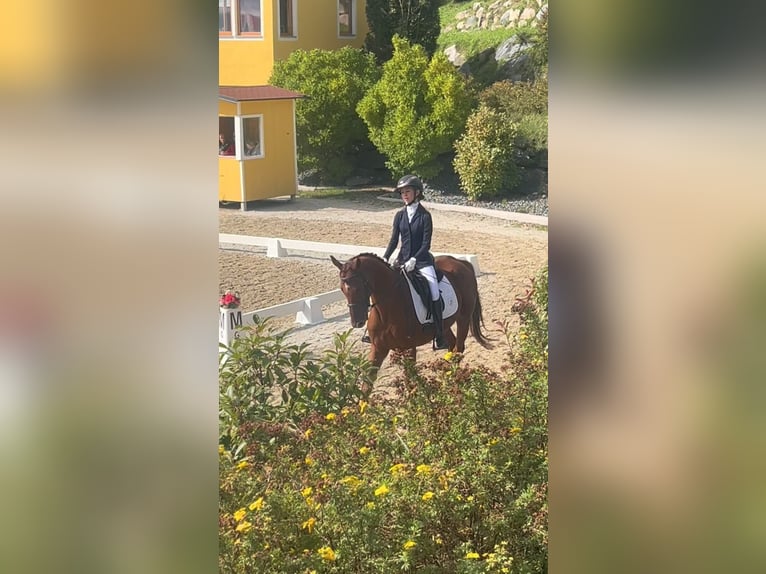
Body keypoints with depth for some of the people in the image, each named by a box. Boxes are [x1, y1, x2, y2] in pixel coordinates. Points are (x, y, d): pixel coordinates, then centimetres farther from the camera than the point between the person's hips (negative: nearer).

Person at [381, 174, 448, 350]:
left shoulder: (425, 216, -6)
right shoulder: (400, 215, 7)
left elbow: (426, 244, -11)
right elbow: (394, 240, 8)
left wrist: (414, 260, -23)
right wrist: (384, 258, -6)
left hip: (422, 260, -5)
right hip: (403, 259, 5)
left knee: (434, 294, -19)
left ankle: (439, 337, -14)